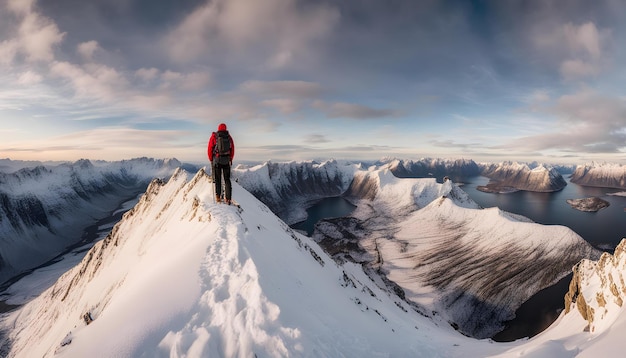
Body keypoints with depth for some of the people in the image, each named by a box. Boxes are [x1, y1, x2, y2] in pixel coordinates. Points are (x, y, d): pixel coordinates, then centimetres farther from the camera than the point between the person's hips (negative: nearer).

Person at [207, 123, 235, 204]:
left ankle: (218, 196, -3)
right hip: (226, 160, 2)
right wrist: (230, 159, 19)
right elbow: (232, 149, 8)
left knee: (217, 179, 6)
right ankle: (228, 198, 3)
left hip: (216, 160, -2)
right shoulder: (229, 137, 5)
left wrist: (211, 159, 11)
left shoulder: (214, 136, 0)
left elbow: (210, 149, -1)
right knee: (227, 179, 7)